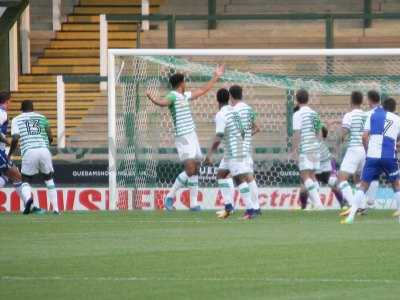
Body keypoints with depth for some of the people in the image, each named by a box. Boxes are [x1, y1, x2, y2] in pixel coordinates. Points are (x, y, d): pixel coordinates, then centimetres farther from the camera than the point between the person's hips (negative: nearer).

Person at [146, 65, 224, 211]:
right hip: (183, 137, -9)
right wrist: (154, 100, -56)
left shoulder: (185, 96, 16)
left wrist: (216, 77, 37)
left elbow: (202, 90, 30)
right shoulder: (173, 96, -12)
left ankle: (194, 203, 11)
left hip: (192, 136, 9)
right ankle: (170, 196, -4)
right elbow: (164, 102, -34)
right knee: (190, 169, -15)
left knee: (195, 170, 7)